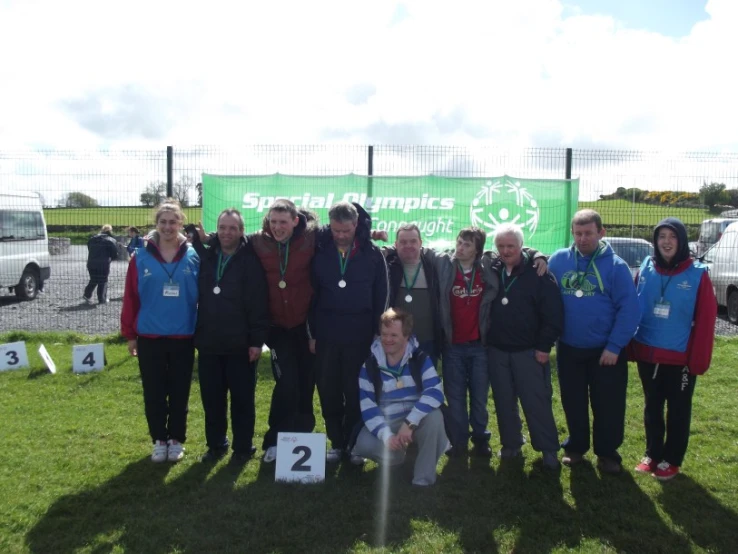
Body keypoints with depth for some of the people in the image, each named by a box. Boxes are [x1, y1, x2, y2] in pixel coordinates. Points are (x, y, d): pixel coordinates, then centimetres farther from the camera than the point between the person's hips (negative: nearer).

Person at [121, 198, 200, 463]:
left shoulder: (193, 257, -2)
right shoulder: (141, 257, -2)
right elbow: (131, 297, 0)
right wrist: (130, 334, 0)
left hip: (183, 337, 0)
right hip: (149, 337, 0)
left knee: (179, 392, 10)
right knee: (154, 393, 10)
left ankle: (176, 440, 27)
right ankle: (159, 440, 27)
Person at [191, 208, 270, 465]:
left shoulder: (250, 261, -7)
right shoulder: (206, 256, 7)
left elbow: (259, 304, -10)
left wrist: (257, 340, -14)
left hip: (240, 344, -4)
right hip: (208, 343, 4)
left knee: (242, 399, 7)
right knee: (211, 398, 13)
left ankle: (243, 447, 21)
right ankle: (216, 444, 29)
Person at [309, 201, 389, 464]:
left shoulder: (372, 254, -2)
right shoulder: (320, 252, 1)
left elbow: (381, 298, 1)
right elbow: (311, 295, 4)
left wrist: (378, 334, -2)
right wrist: (312, 332, 3)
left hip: (360, 337, -1)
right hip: (326, 336, 2)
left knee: (356, 394, 6)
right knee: (329, 393, 8)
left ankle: (354, 443, 21)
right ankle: (336, 442, 22)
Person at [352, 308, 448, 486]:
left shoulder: (420, 359, -9)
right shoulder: (370, 365, -6)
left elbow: (435, 392, -23)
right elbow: (368, 407, -11)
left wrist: (410, 423, -33)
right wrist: (387, 435, -26)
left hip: (417, 421, -1)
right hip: (386, 424, 1)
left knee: (434, 417, -34)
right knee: (365, 445, -30)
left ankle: (424, 478, -16)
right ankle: (396, 454, 6)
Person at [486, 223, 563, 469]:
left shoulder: (538, 274, -9)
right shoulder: (491, 271, 2)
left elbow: (553, 314, -10)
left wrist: (544, 347, -12)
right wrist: (485, 340, 6)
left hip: (529, 352, -4)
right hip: (496, 351, 4)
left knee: (537, 403, 1)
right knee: (504, 402, 13)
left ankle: (549, 449, 13)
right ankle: (511, 444, 27)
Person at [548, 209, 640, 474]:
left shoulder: (615, 265, -11)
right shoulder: (558, 260, -3)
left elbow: (629, 310, -12)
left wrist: (614, 346, -14)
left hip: (605, 350, -2)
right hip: (568, 349, 3)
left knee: (607, 404, 9)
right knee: (573, 402, 15)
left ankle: (607, 452, 27)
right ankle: (575, 446, 34)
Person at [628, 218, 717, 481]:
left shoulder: (698, 274, -9)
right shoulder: (645, 270, 1)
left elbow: (705, 320, -10)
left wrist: (698, 360, -12)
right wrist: (631, 347, 2)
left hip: (680, 358, -3)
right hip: (647, 354, 3)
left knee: (678, 411, 12)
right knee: (652, 407, 17)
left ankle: (671, 460, 27)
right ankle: (652, 454, 32)